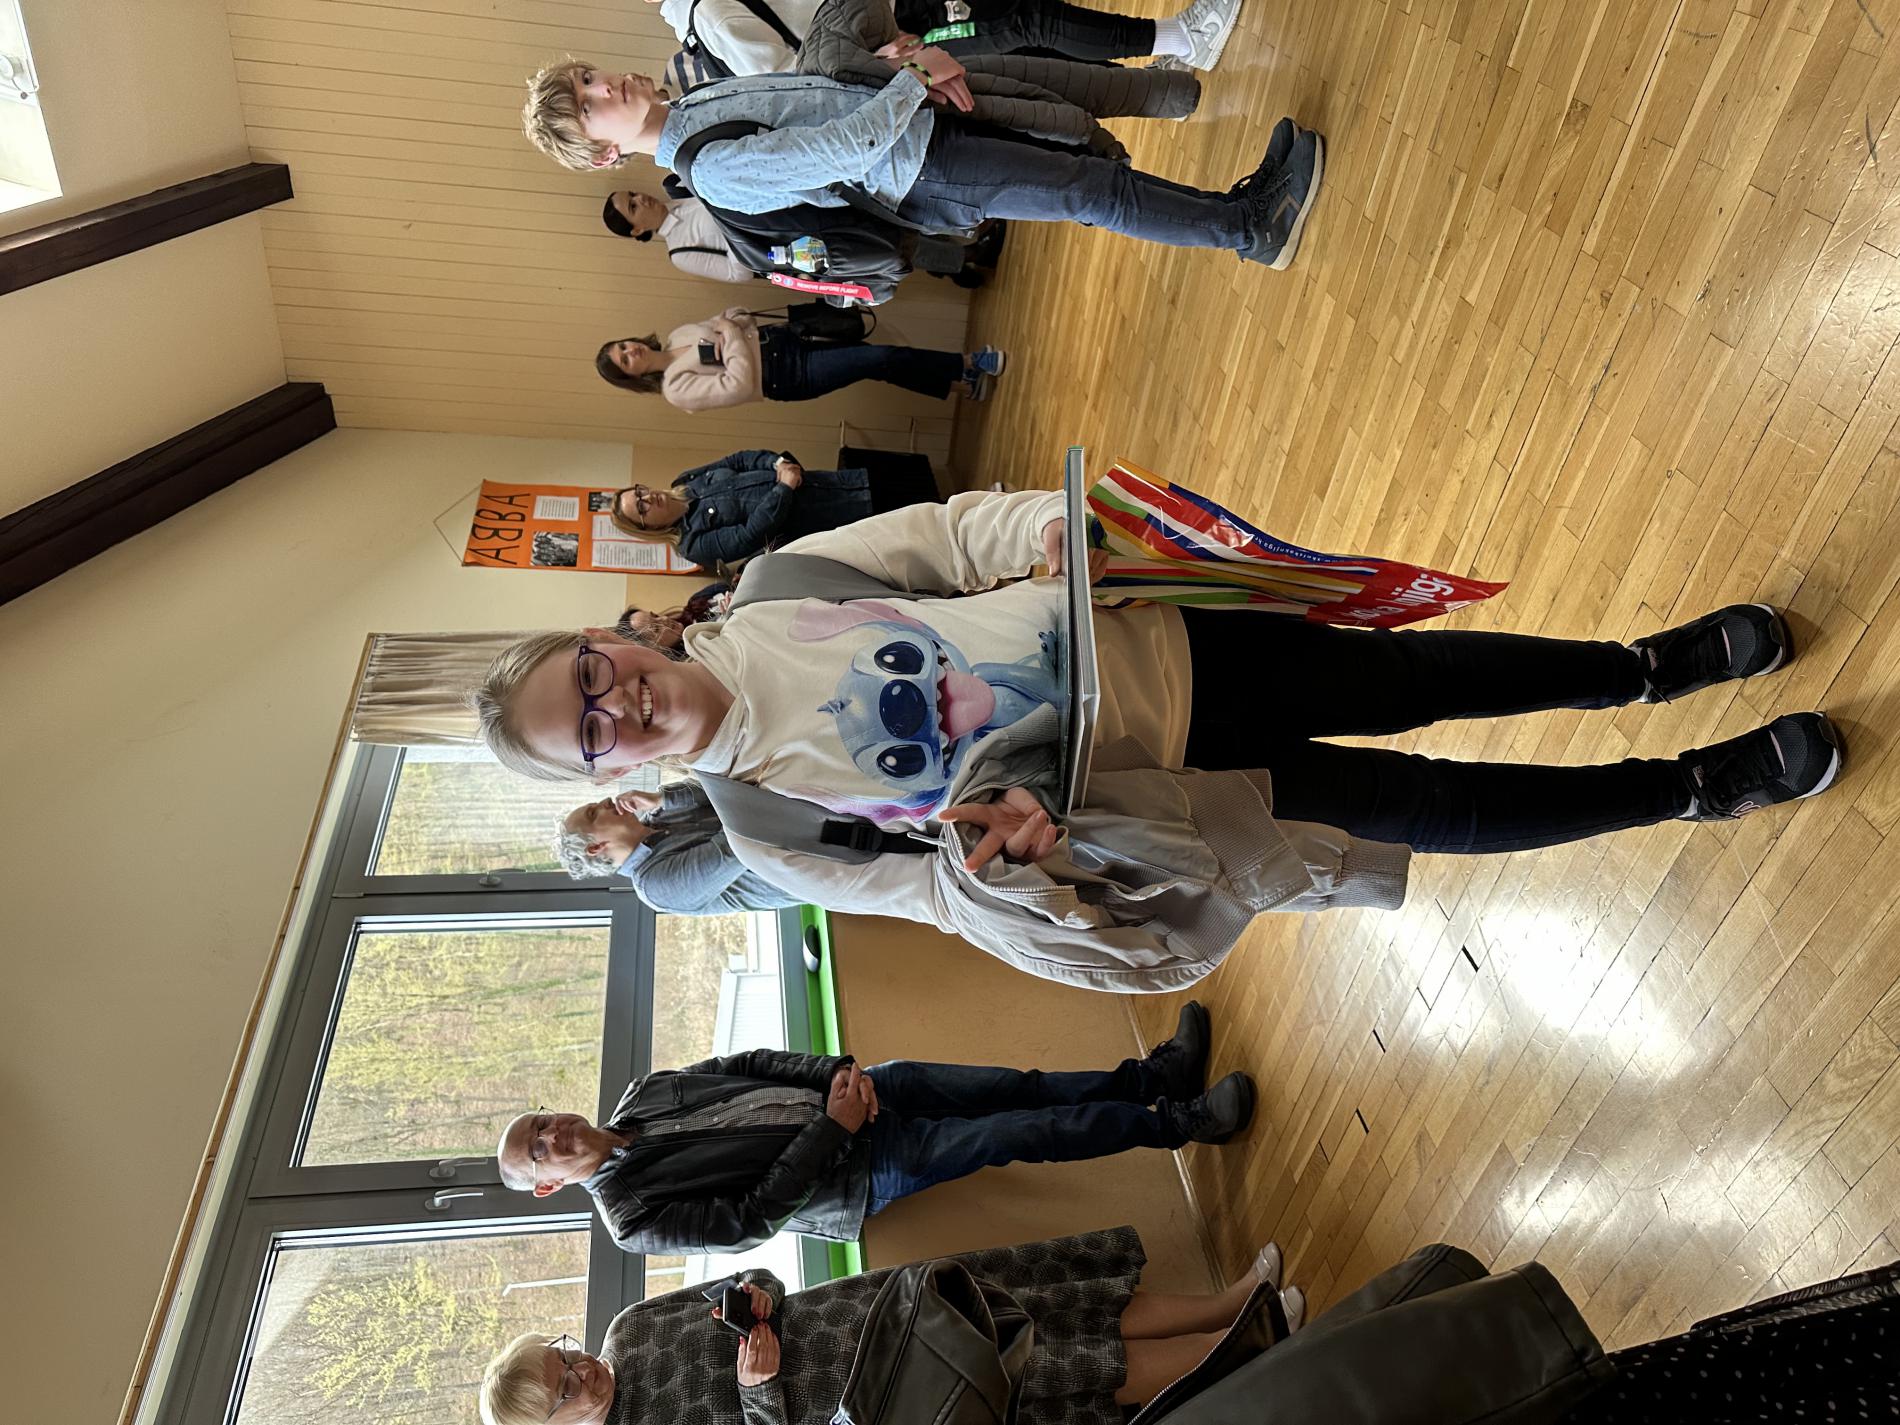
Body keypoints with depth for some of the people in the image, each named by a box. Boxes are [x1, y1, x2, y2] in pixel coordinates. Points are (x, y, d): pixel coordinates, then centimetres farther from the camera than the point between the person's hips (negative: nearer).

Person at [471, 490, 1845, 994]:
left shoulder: (768, 589, -6)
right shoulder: (762, 826, -9)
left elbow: (951, 528, -2)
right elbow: (928, 887, -6)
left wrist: (1072, 516, -19)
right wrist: (991, 848, -28)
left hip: (1154, 646, 2)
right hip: (1126, 790, -2)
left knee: (1409, 677, 5)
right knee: (1432, 808, 0)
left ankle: (1647, 663, 33)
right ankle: (1698, 789, 23)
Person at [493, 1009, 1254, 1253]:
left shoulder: (643, 1094, 7)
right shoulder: (636, 1219, -10)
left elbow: (747, 1063, 4)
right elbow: (747, 1221, -17)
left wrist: (837, 1071, -13)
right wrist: (830, 1127, -23)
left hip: (842, 1097, 6)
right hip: (852, 1177, -5)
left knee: (1011, 1086, -7)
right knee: (1013, 1134, -14)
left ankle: (1155, 1074, 5)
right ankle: (1179, 1122, -3)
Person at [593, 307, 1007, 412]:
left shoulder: (678, 335, 10)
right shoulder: (676, 389, -9)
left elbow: (736, 317, 13)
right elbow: (739, 385, -20)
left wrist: (731, 322, -10)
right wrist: (731, 337, -17)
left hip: (782, 340, 7)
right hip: (791, 377, -7)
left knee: (875, 355, -4)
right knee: (882, 361, -16)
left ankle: (962, 381, 8)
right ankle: (970, 365, -3)